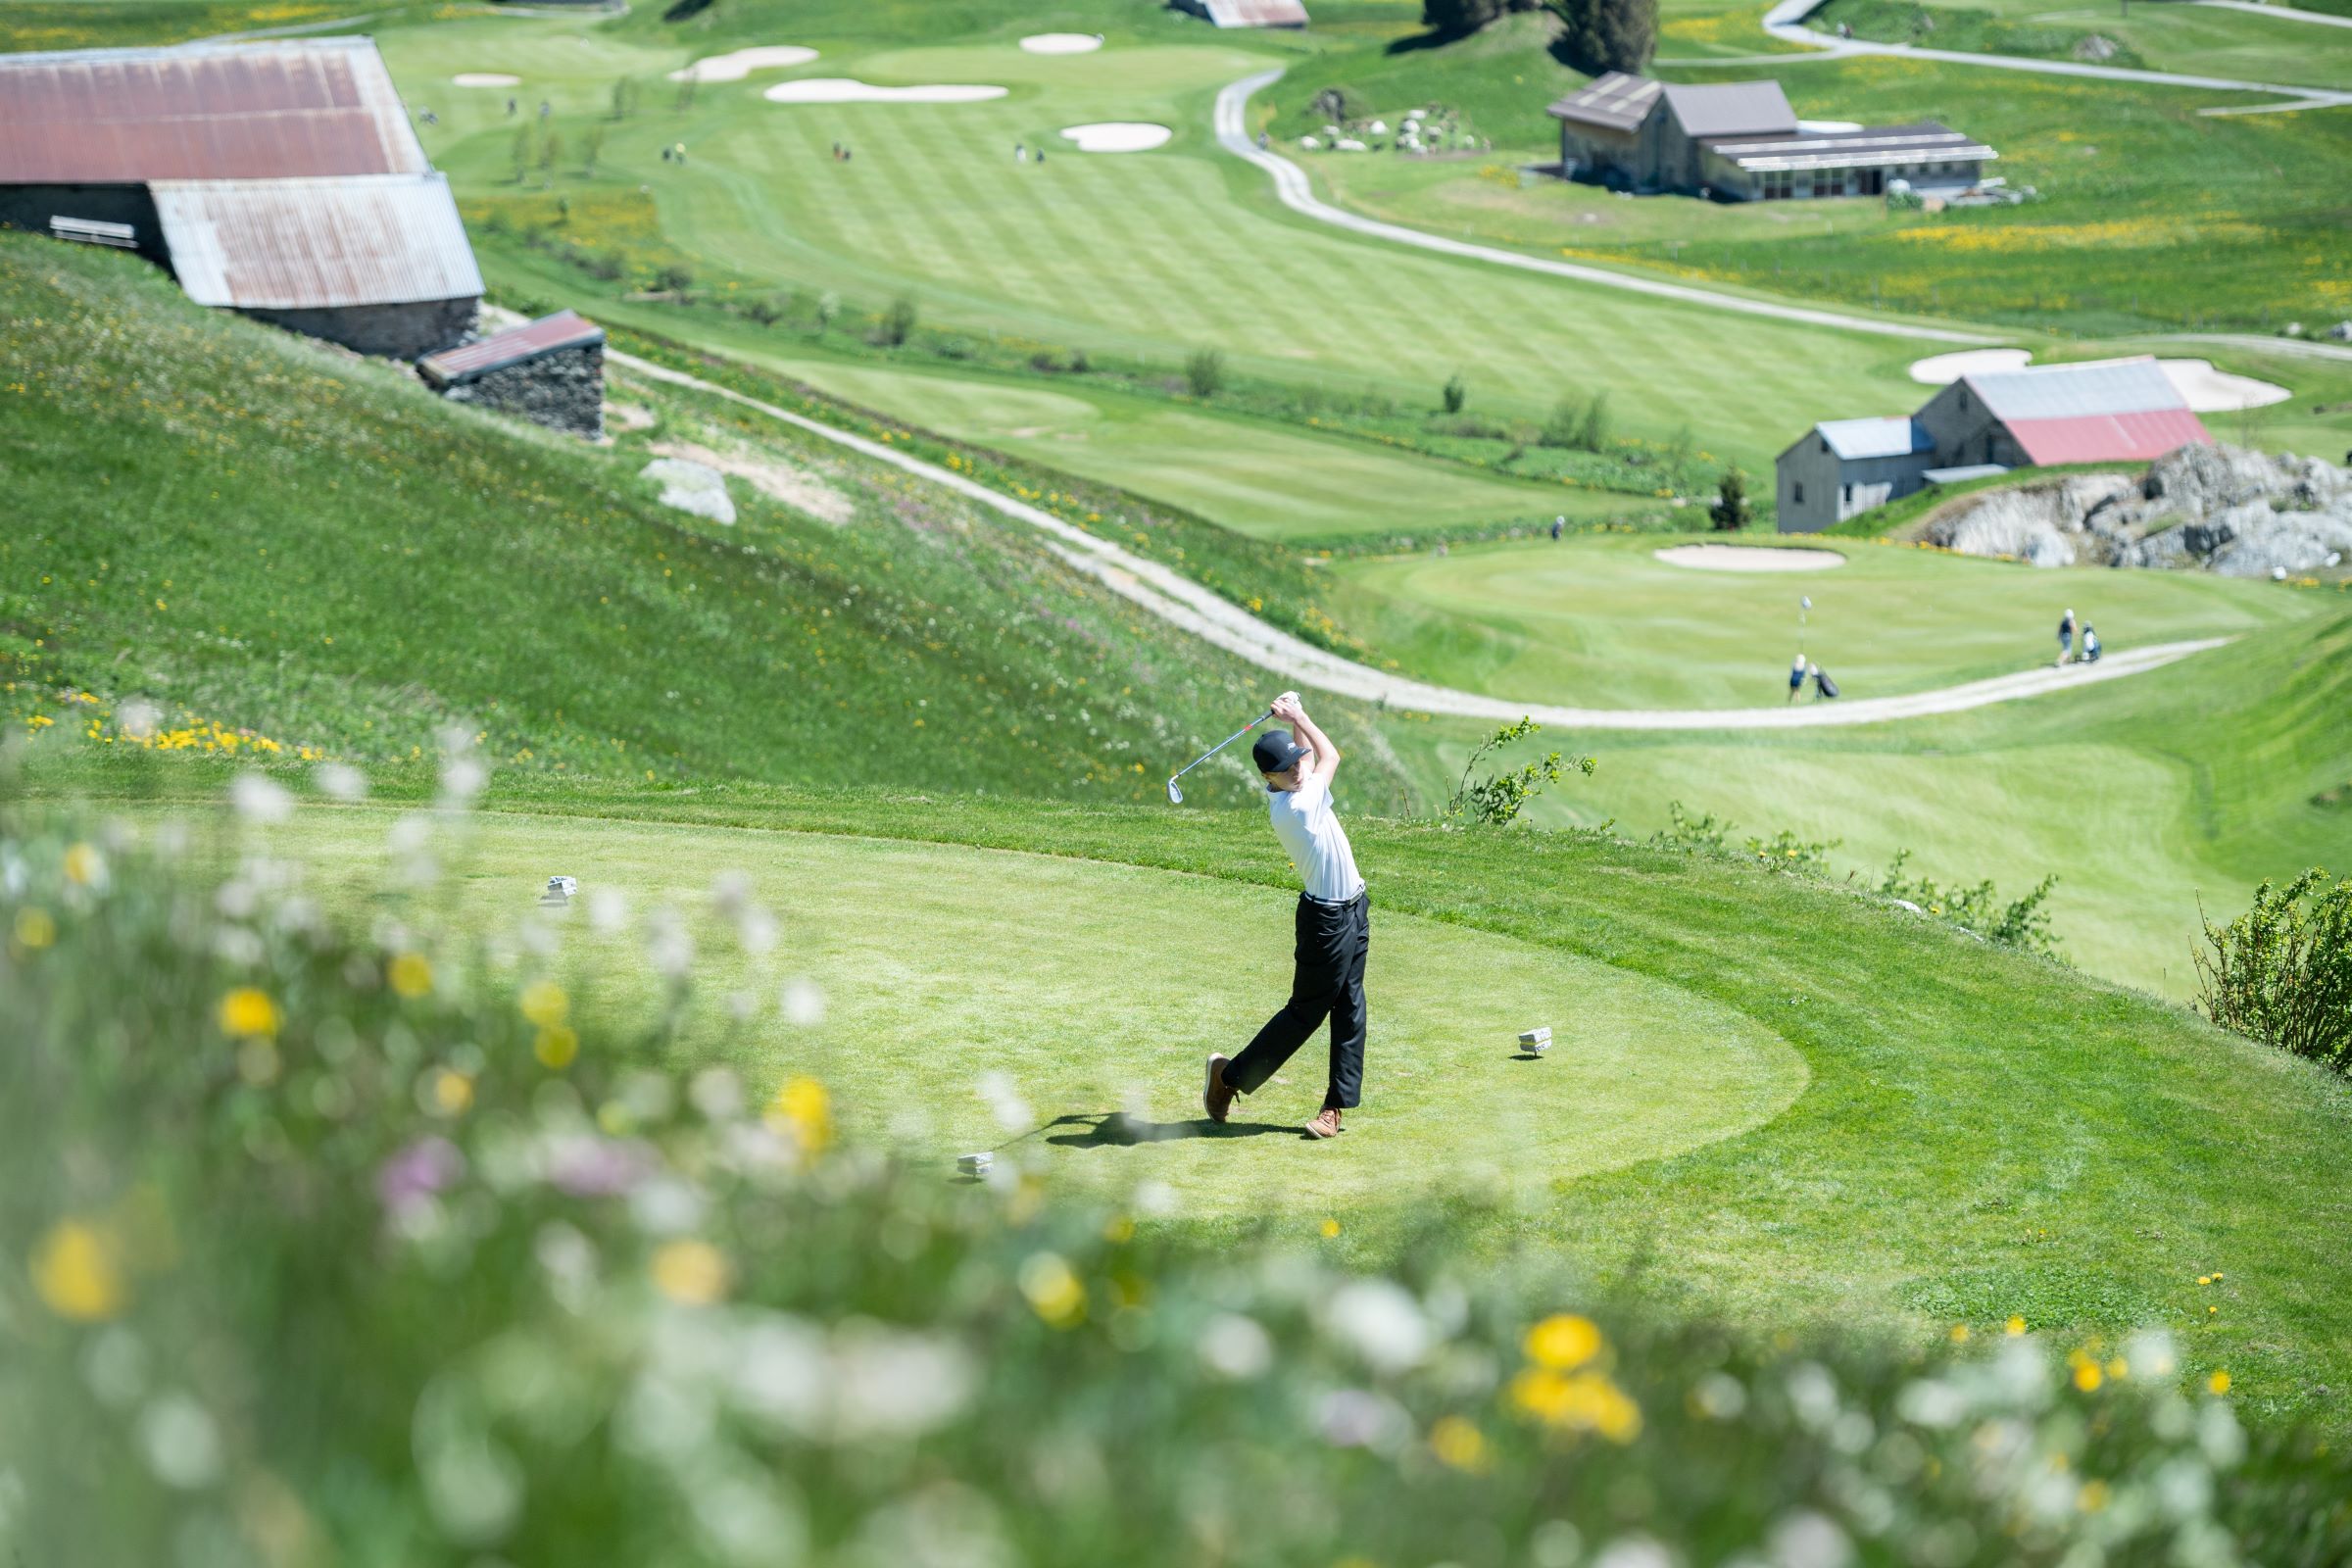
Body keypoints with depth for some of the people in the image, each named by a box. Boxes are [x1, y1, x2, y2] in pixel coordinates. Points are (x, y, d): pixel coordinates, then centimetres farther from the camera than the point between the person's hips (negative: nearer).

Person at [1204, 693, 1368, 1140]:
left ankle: (1337, 1104, 9)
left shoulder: (1294, 790, 2)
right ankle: (1231, 1075, 13)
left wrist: (1294, 721, 10)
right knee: (1305, 1011, 0)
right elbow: (1330, 756, -7)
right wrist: (1299, 716, 2)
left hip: (1352, 910, 9)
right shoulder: (1294, 806, -22)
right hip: (1326, 918, -9)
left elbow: (1313, 754, 24)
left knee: (1349, 1008, 7)